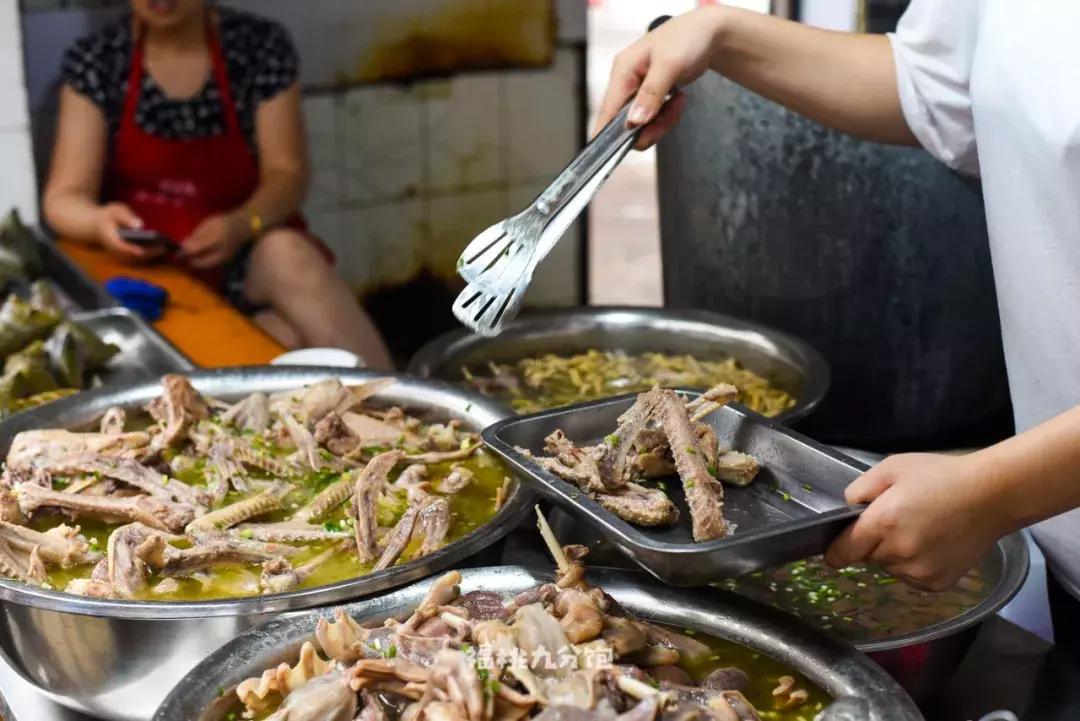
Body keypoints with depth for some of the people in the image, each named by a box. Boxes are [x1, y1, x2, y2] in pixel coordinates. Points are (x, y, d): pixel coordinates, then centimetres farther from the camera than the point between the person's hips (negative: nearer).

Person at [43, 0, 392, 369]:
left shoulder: (262, 47, -1)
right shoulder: (93, 61, -1)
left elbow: (287, 172, -5)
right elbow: (65, 197, -5)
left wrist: (243, 224, -27)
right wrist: (98, 221, -29)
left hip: (245, 251, 1)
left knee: (287, 254, -34)